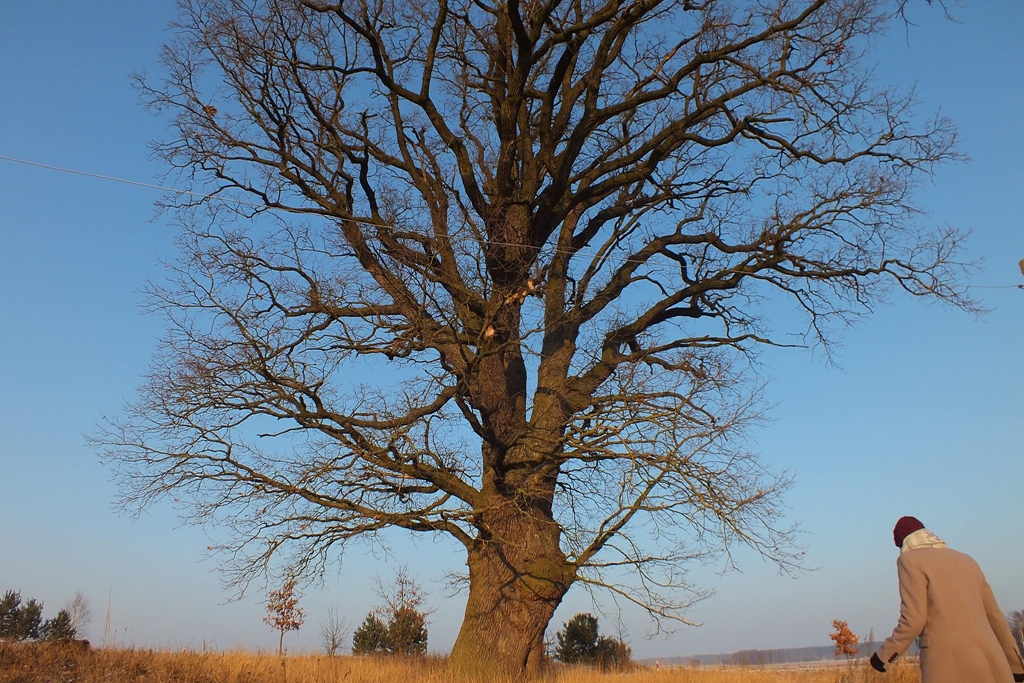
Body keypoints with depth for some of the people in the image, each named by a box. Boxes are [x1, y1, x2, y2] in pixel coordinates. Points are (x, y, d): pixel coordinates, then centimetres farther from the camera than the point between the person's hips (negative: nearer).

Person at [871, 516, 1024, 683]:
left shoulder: (909, 560, 1)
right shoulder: (966, 560, 21)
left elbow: (913, 619, -8)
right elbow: (994, 616, 23)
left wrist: (885, 654, 3)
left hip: (949, 667, -6)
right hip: (989, 665, 7)